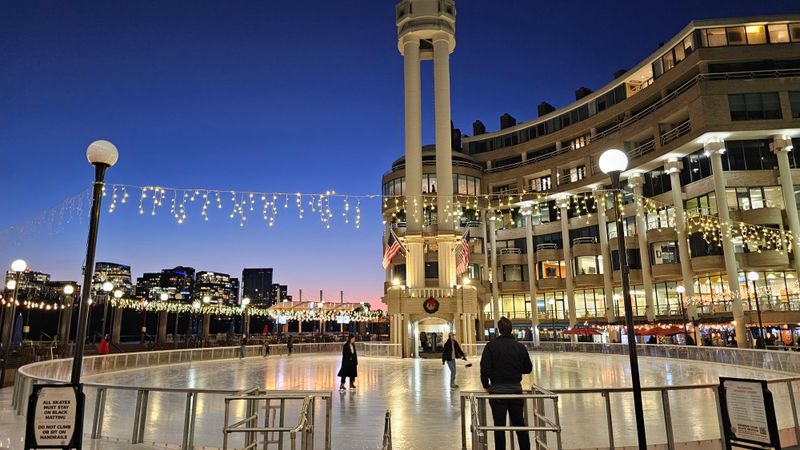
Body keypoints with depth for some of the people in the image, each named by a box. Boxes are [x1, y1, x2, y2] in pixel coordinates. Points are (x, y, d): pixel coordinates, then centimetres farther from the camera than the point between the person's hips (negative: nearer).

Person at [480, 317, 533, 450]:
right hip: (516, 389, 3)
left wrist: (486, 385, 1)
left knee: (499, 425, 5)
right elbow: (528, 368, 6)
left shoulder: (491, 345, -9)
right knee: (519, 423, 15)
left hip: (497, 390, -3)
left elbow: (485, 368, -13)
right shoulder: (520, 346, 0)